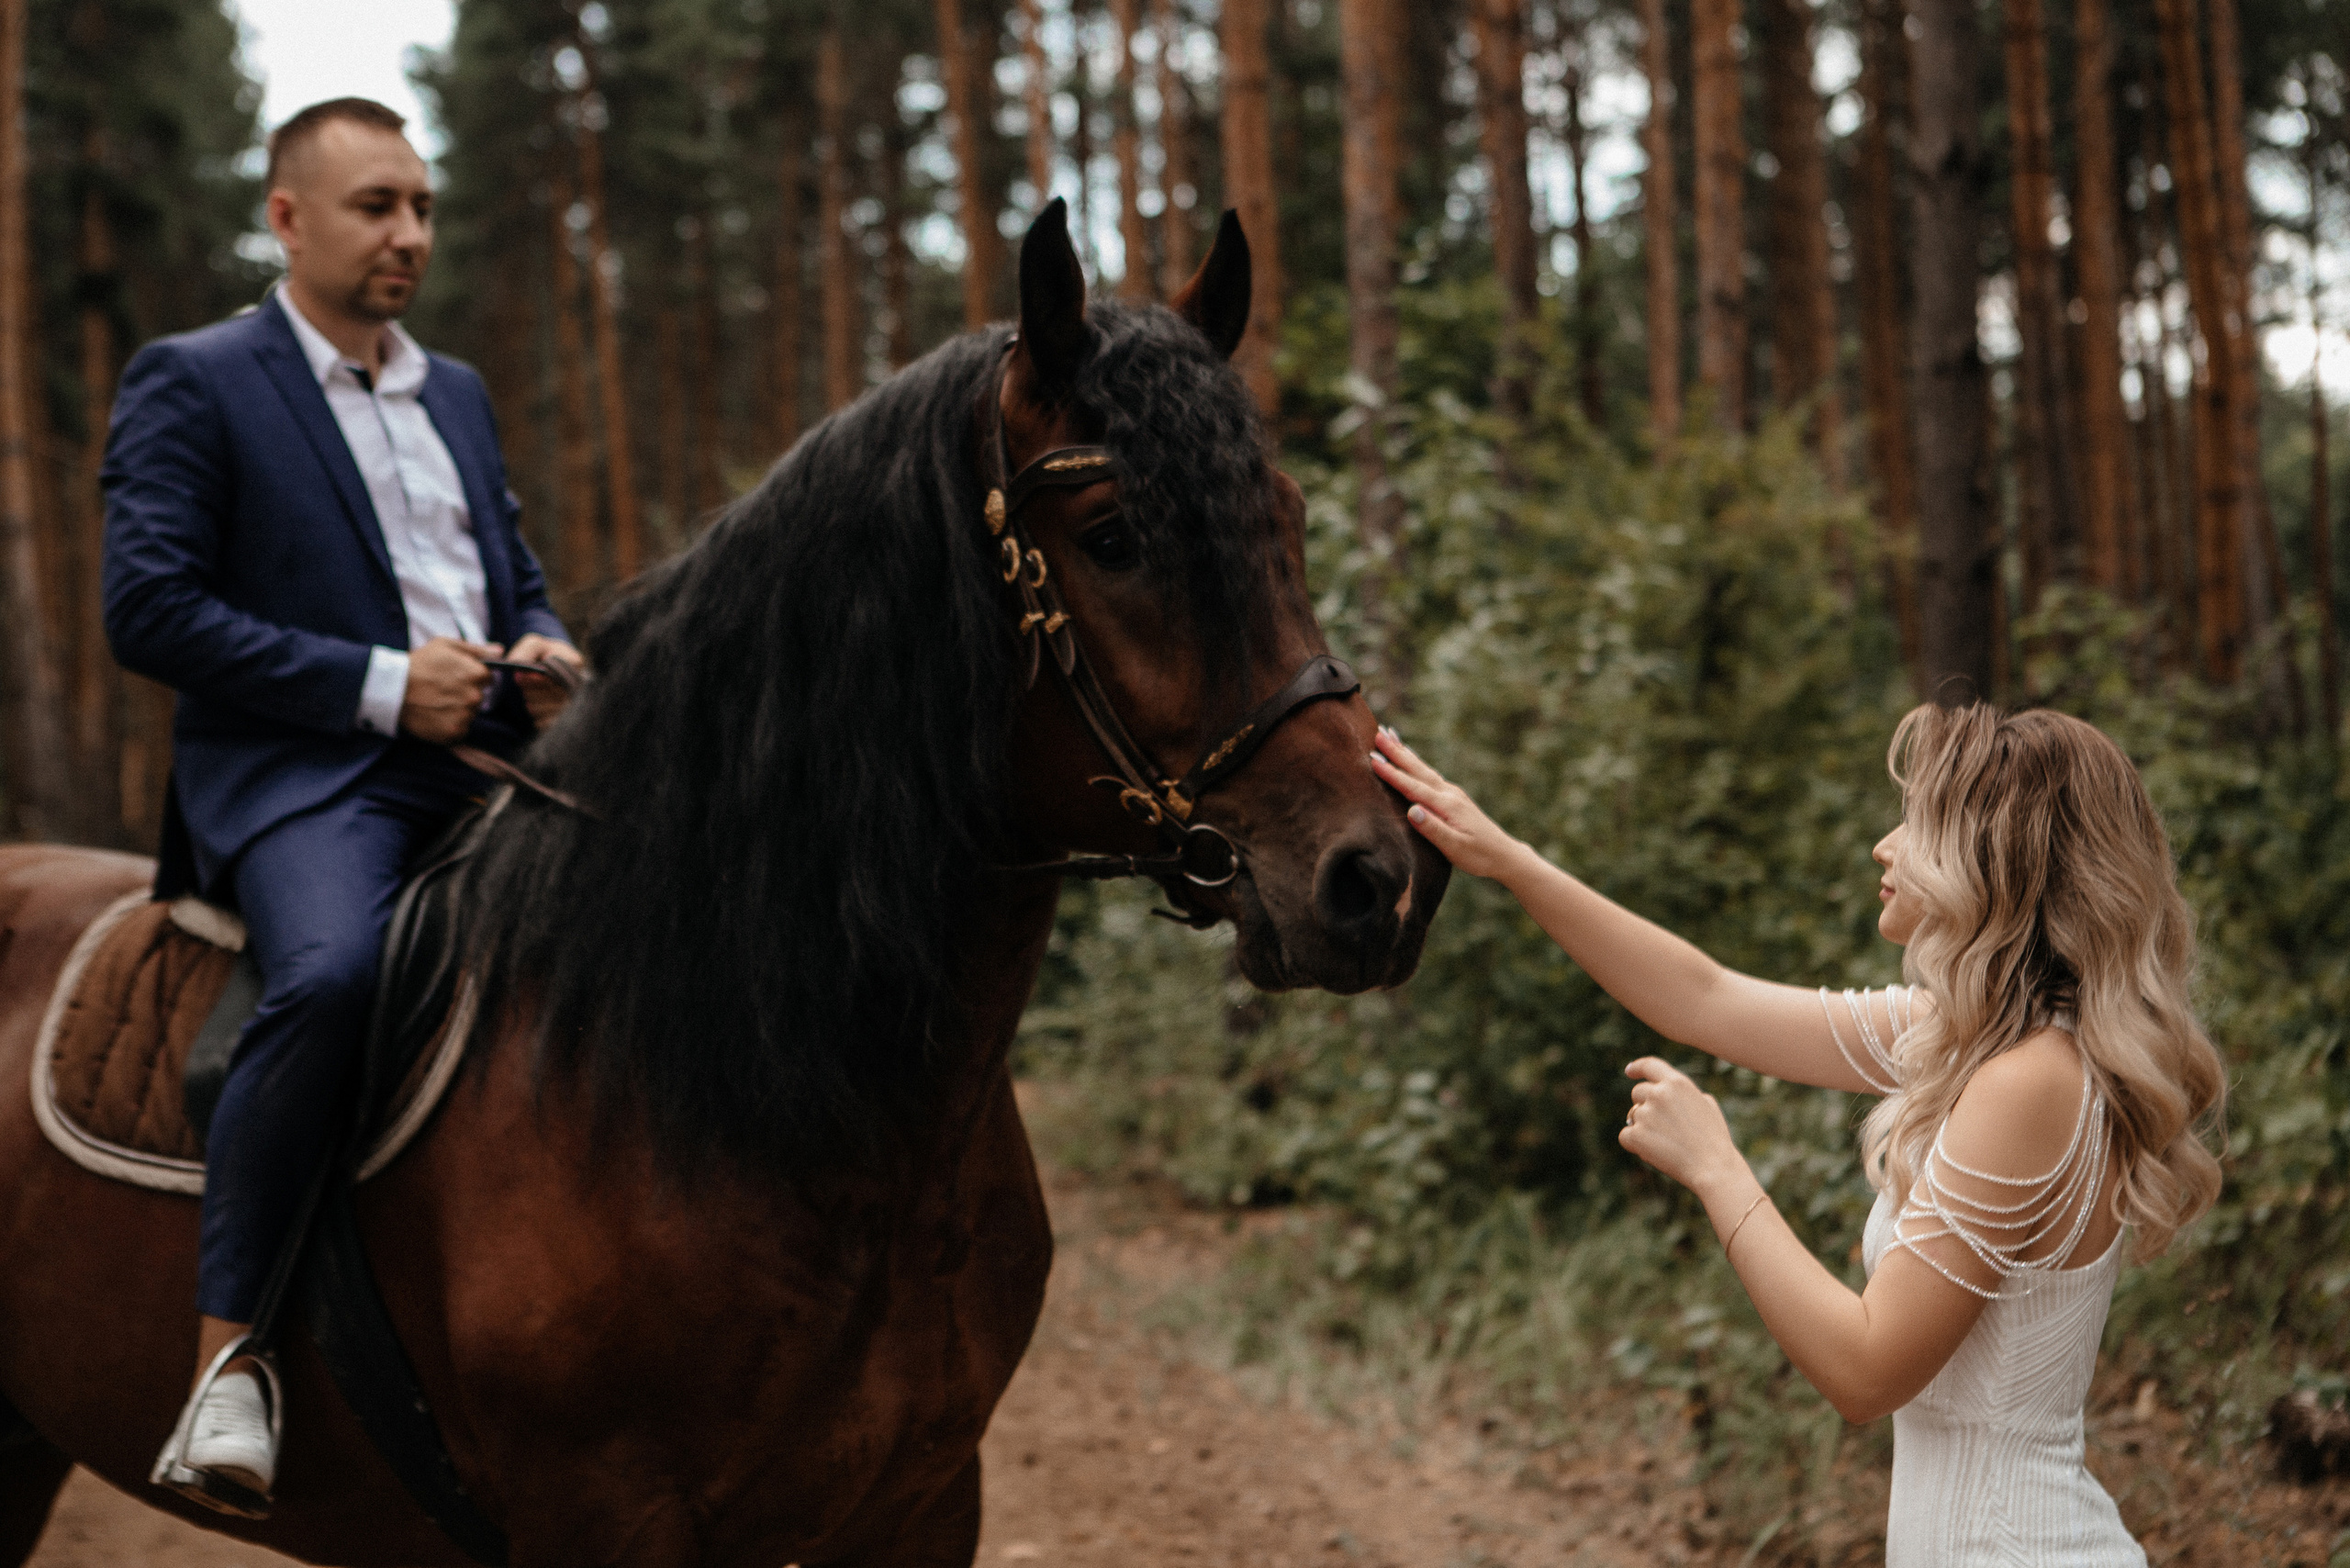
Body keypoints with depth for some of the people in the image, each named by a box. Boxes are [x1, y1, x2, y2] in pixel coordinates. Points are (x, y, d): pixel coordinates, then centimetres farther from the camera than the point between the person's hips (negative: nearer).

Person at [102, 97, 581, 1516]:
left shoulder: (459, 394, 23)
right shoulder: (191, 384, 2)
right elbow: (148, 609, -8)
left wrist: (547, 657, 4)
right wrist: (380, 687, -14)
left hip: (487, 762, 7)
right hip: (300, 773, -7)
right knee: (332, 973, -37)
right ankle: (228, 1348, -27)